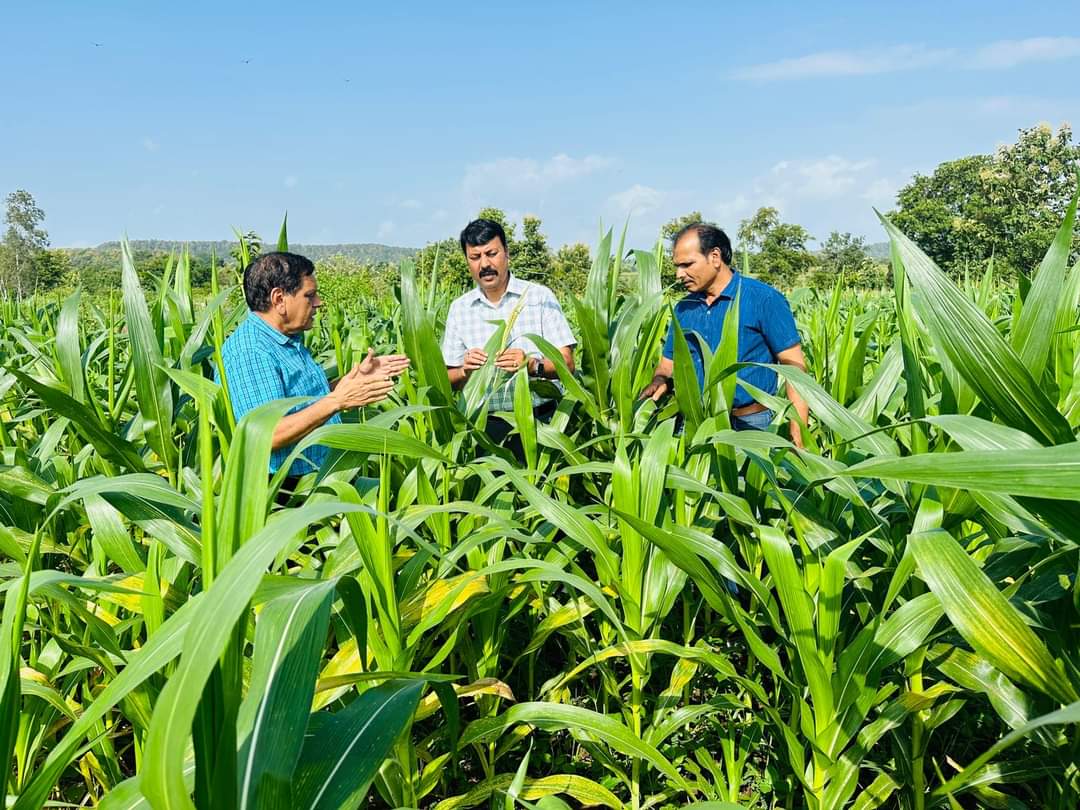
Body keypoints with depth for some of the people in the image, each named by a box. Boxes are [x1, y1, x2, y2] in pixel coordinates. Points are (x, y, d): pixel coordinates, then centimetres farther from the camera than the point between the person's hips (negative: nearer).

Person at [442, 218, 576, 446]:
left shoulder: (540, 296, 3)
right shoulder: (459, 309, 11)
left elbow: (566, 363, -2)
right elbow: (450, 380, 13)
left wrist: (532, 365, -21)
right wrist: (465, 371, -10)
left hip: (542, 417, -1)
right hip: (487, 424, 2)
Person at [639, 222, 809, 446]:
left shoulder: (764, 300, -6)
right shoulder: (683, 308, 9)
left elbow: (795, 366, -8)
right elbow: (668, 363, 18)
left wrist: (798, 436, -16)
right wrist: (660, 381, -7)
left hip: (749, 427, -4)